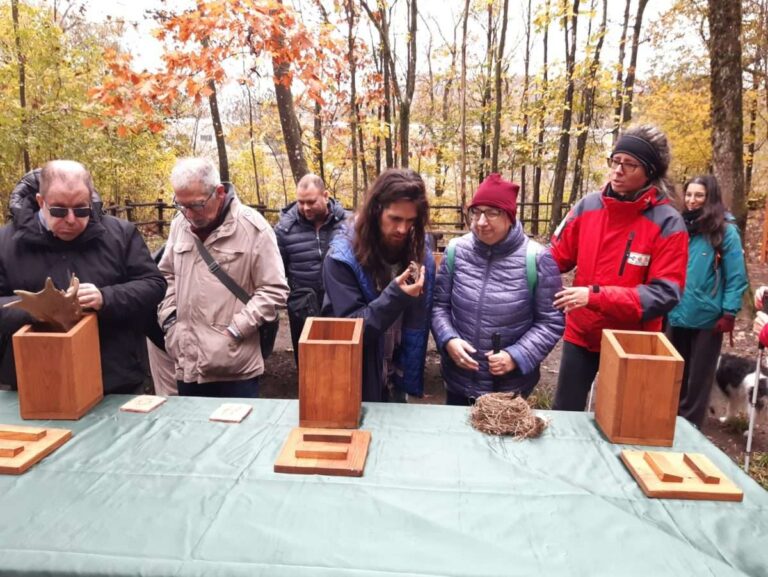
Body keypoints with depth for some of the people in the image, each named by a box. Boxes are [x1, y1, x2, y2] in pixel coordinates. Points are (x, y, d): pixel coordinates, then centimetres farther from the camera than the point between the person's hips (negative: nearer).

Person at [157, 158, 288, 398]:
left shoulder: (252, 227, -11)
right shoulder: (179, 224, 7)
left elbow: (274, 291, -10)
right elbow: (166, 275, 20)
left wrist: (235, 331, -13)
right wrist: (169, 320, 7)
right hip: (188, 364, 5)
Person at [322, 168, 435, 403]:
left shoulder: (421, 255, -5)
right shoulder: (342, 257, -18)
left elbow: (420, 325, 2)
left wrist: (412, 373, -4)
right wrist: (394, 296, -32)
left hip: (397, 382, 4)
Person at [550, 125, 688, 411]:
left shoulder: (668, 223, -14)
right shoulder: (588, 206, -4)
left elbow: (665, 294, -20)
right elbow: (556, 257, 4)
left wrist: (596, 295, -29)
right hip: (581, 334, 3)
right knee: (564, 412, 16)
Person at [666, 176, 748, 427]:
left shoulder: (726, 232, -7)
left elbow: (736, 277, -10)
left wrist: (729, 313, -15)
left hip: (707, 319, -5)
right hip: (676, 315, 5)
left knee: (698, 376, 10)